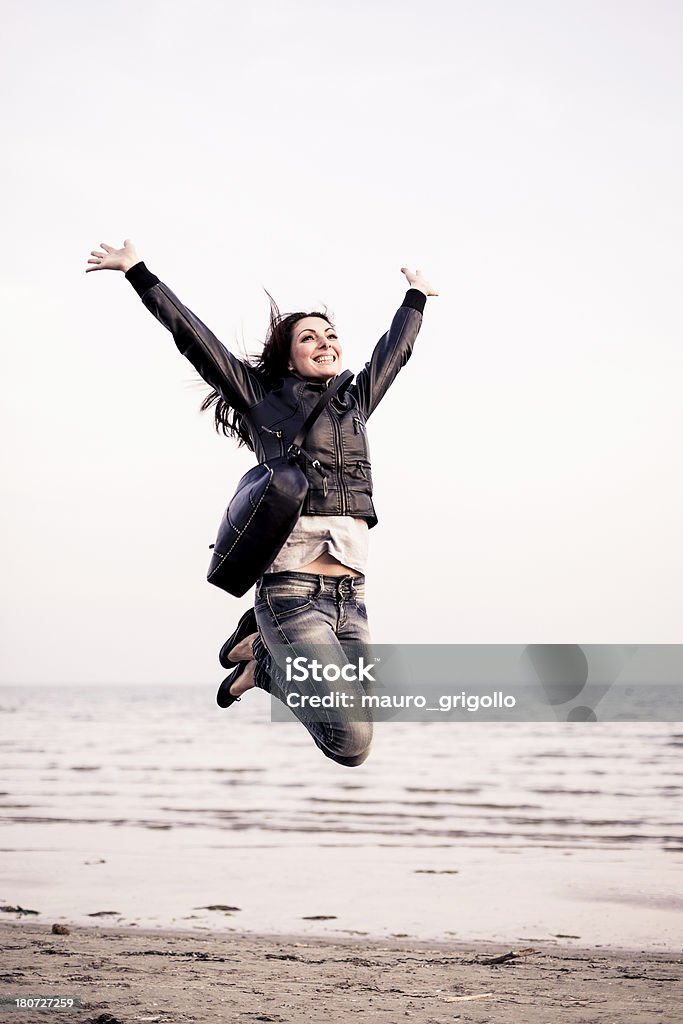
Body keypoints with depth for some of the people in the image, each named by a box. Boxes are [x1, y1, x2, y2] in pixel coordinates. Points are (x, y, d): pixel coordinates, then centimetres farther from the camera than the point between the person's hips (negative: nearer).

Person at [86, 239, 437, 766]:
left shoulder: (355, 402, 20)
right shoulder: (265, 399, 7)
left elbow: (394, 350, 37)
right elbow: (194, 337, 8)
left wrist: (416, 296, 50)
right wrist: (137, 272, 9)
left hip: (352, 597, 6)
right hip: (292, 590, -6)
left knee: (354, 740, 1)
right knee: (351, 741, -17)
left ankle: (265, 662, 23)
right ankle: (267, 654, 10)